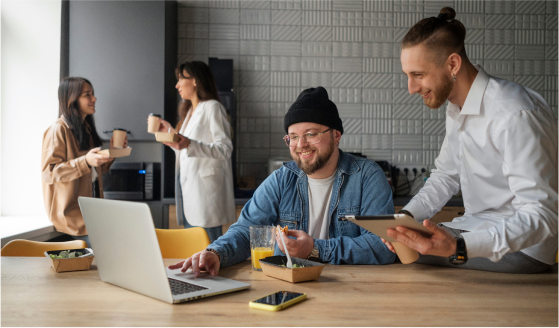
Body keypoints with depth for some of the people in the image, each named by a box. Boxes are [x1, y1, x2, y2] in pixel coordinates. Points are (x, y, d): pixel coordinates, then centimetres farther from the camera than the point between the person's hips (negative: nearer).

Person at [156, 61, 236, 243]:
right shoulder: (191, 111, 22)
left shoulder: (212, 108, -6)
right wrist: (170, 131, 22)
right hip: (188, 185, 9)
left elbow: (225, 149, -16)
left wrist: (189, 144, -26)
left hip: (204, 188, -9)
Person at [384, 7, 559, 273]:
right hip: (478, 227, 8)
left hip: (520, 249, -8)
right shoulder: (457, 106, 5)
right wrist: (406, 216, -4)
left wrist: (459, 248, -42)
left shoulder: (514, 116, -25)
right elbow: (446, 176, 15)